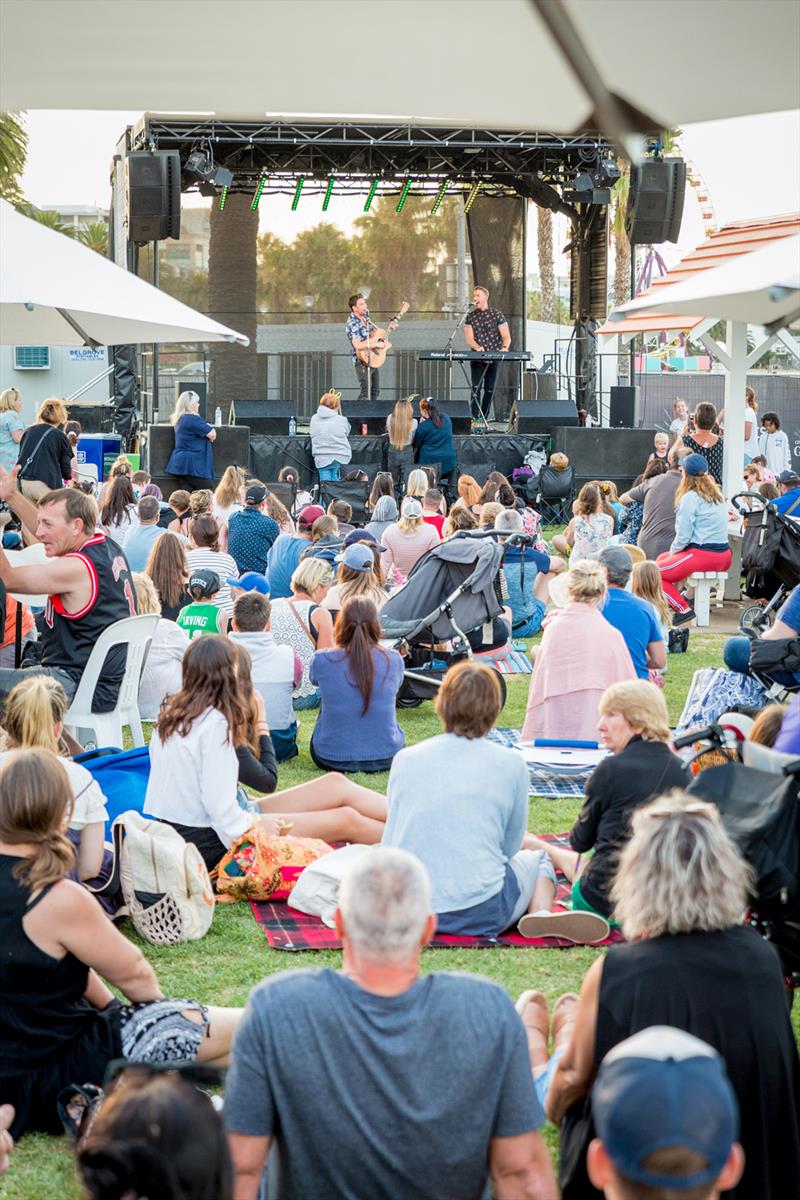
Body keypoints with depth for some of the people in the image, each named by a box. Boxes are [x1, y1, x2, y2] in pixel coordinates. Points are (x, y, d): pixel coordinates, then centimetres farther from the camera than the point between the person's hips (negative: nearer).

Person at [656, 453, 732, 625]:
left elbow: (684, 535, -14)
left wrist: (673, 552, 6)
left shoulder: (690, 498, -10)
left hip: (702, 555, -9)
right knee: (662, 559, 25)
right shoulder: (718, 496, 15)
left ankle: (683, 609, -10)